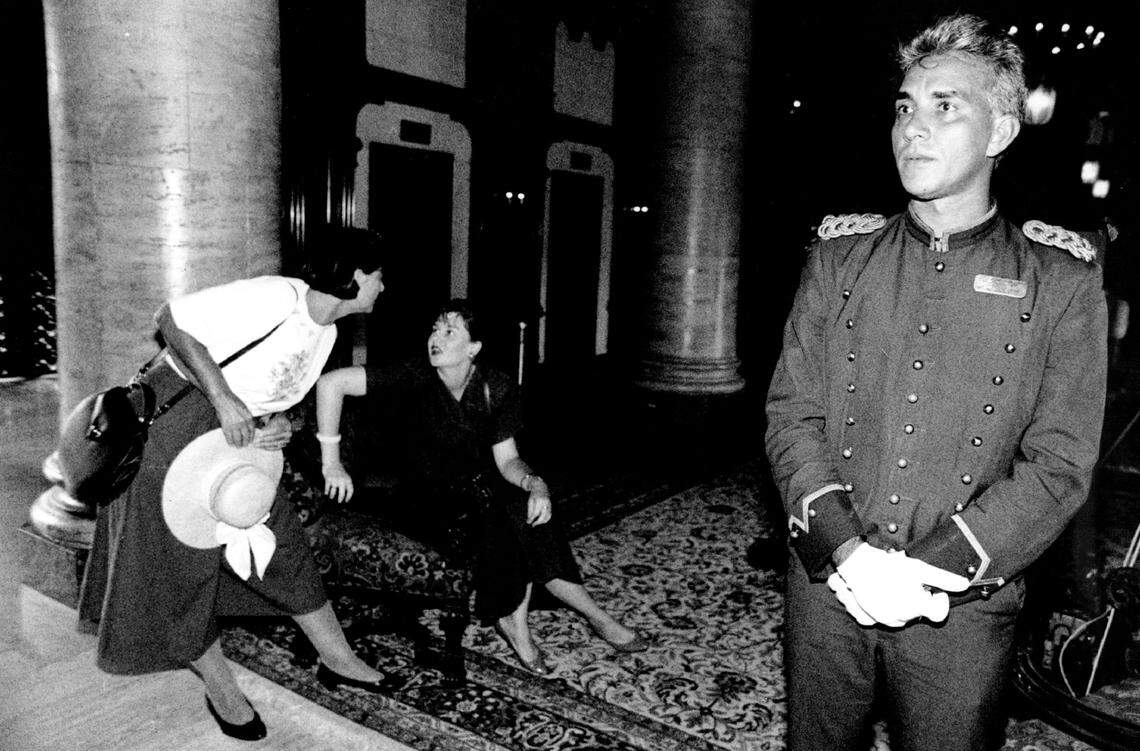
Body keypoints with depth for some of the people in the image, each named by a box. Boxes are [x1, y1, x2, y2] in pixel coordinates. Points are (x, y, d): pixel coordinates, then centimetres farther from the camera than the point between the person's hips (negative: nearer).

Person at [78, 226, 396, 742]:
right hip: (174, 417, -8)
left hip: (238, 434, 8)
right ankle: (221, 689, 18)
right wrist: (224, 400, -28)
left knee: (279, 543, 9)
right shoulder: (273, 297, -25)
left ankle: (338, 661, 18)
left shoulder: (326, 330, 3)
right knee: (180, 561, 2)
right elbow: (170, 318, -24)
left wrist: (277, 423, -10)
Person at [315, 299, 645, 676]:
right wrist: (331, 461, -22)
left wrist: (534, 482, -28)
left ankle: (511, 618, -11)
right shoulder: (416, 379, -18)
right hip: (429, 502, -3)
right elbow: (331, 382, -22)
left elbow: (507, 460, -6)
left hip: (480, 496, 3)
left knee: (528, 511, -27)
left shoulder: (496, 389, -7)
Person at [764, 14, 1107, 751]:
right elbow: (792, 415, -2)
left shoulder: (1061, 277, -2)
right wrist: (848, 552, -15)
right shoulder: (841, 255, 2)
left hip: (963, 604, -1)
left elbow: (1059, 463, -7)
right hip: (828, 585, 2)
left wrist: (931, 570, -16)